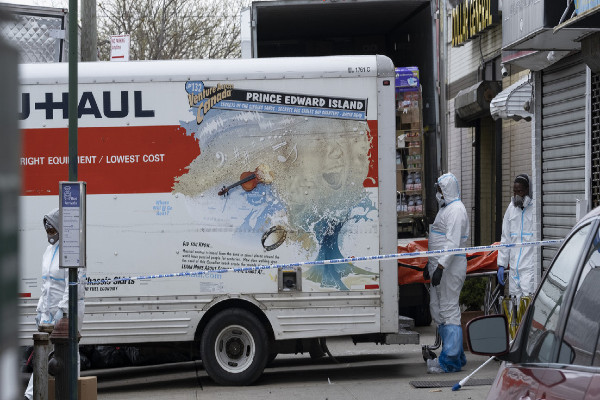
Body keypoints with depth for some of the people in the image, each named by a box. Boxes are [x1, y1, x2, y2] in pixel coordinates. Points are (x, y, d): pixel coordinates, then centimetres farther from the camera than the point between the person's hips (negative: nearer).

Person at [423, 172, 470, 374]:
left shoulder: (456, 210, -14)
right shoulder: (445, 208, 20)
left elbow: (453, 243, -23)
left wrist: (441, 267, -28)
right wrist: (430, 264, 27)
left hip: (450, 267, -11)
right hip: (440, 266, 11)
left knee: (449, 310, -9)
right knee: (437, 310, 13)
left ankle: (450, 360, -7)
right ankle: (456, 355, 21)